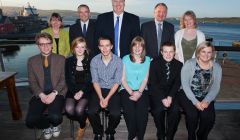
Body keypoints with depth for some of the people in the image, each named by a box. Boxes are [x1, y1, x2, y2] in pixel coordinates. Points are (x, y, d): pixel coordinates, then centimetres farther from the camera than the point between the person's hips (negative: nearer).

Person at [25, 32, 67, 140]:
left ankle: (55, 125, 12)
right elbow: (32, 82, 5)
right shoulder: (32, 61, 9)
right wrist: (41, 95, -12)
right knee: (30, 121, -20)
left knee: (55, 117, -28)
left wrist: (54, 93, -15)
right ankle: (46, 126, 16)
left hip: (57, 94, -2)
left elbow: (63, 79, 0)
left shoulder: (61, 59, 5)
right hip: (40, 95, 2)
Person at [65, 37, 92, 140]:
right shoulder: (69, 61, 8)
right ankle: (84, 119, 10)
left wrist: (82, 91, -15)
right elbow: (68, 80, 3)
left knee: (79, 109, -26)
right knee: (69, 109, -24)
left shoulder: (89, 61, 3)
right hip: (72, 90, 2)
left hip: (86, 90, -2)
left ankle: (82, 126, 9)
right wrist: (75, 92, -12)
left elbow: (91, 81, -1)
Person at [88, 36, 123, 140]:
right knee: (91, 112, -22)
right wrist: (101, 98, -17)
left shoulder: (118, 61, -7)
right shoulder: (94, 61, -4)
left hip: (113, 91, -1)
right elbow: (95, 81, -4)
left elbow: (117, 82, -8)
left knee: (116, 114, -23)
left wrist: (107, 98, -17)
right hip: (99, 90, 1)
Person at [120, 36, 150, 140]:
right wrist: (131, 92, -11)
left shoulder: (147, 60, 11)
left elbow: (145, 79, 4)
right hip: (127, 90, 0)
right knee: (129, 110, -27)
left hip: (141, 90, 1)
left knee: (142, 110, -27)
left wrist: (139, 92, -12)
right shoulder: (125, 59, 8)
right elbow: (123, 79, 2)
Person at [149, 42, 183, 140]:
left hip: (171, 93, 2)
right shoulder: (154, 63, -5)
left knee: (175, 110, -24)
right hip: (157, 93, -2)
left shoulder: (179, 64, 3)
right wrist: (163, 98, -20)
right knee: (159, 110, -27)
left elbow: (177, 83, -1)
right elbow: (153, 83, -10)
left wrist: (170, 97, -17)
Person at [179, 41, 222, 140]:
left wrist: (207, 101, -17)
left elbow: (216, 87, -1)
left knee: (209, 117, -20)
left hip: (205, 98, 3)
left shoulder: (217, 67, 3)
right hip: (188, 95, -2)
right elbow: (185, 84, -12)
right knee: (192, 115, -25)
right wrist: (195, 101, -18)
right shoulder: (189, 64, -8)